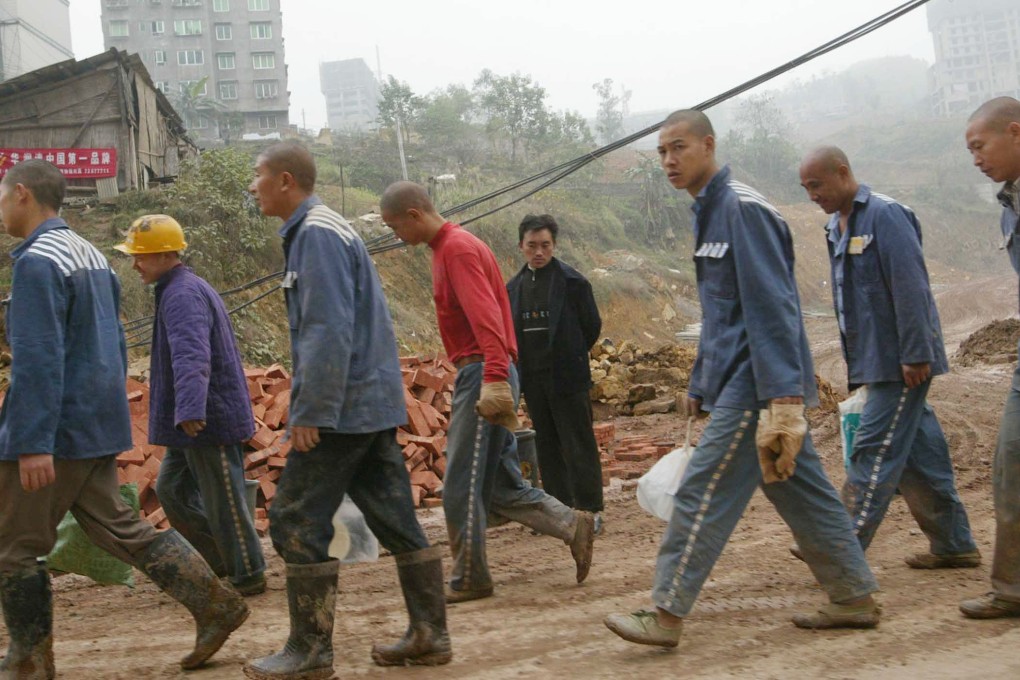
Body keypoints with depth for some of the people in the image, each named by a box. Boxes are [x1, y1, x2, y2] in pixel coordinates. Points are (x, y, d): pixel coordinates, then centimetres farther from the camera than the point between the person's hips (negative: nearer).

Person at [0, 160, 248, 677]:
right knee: (115, 527, 14)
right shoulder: (91, 255, 13)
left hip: (55, 430, -9)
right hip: (97, 428, 9)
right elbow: (115, 345, 18)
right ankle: (215, 604, 10)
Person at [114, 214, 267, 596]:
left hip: (210, 420, -11)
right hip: (199, 420, 11)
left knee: (223, 503, 0)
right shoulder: (182, 289, 15)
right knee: (171, 490, 17)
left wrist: (190, 409, -48)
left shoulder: (182, 295, -20)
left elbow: (192, 357, -36)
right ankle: (222, 560, 24)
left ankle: (249, 576, 13)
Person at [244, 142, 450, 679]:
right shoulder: (328, 230, 18)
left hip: (342, 407, -10)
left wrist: (310, 411, -22)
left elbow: (330, 331, -22)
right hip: (376, 405, 10)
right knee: (396, 520, 10)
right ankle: (429, 635, 15)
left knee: (297, 523, -3)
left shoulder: (317, 235, -13)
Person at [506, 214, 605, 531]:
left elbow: (592, 326, 1)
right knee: (547, 446, 11)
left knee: (578, 444, -2)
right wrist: (521, 368, 10)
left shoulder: (572, 281, -6)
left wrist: (571, 357, 8)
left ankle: (590, 509, 4)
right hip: (533, 380, 5)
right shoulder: (514, 287, 9)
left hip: (567, 377, -5)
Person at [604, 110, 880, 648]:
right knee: (801, 491, 14)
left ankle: (666, 615, 0)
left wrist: (783, 399, -26)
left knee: (703, 493, -7)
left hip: (755, 385, -10)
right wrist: (700, 384, 22)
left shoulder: (743, 209, -14)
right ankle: (854, 598, 23)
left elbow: (771, 307, -22)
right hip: (734, 380, 10)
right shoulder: (708, 214, 16)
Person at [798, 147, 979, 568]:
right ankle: (953, 545, 22)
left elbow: (910, 288, -19)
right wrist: (857, 361, 19)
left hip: (901, 361, -9)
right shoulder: (837, 226, 14)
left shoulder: (885, 215, -14)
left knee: (875, 450, -8)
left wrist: (915, 354, -21)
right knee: (918, 451, 13)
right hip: (876, 361, 9)